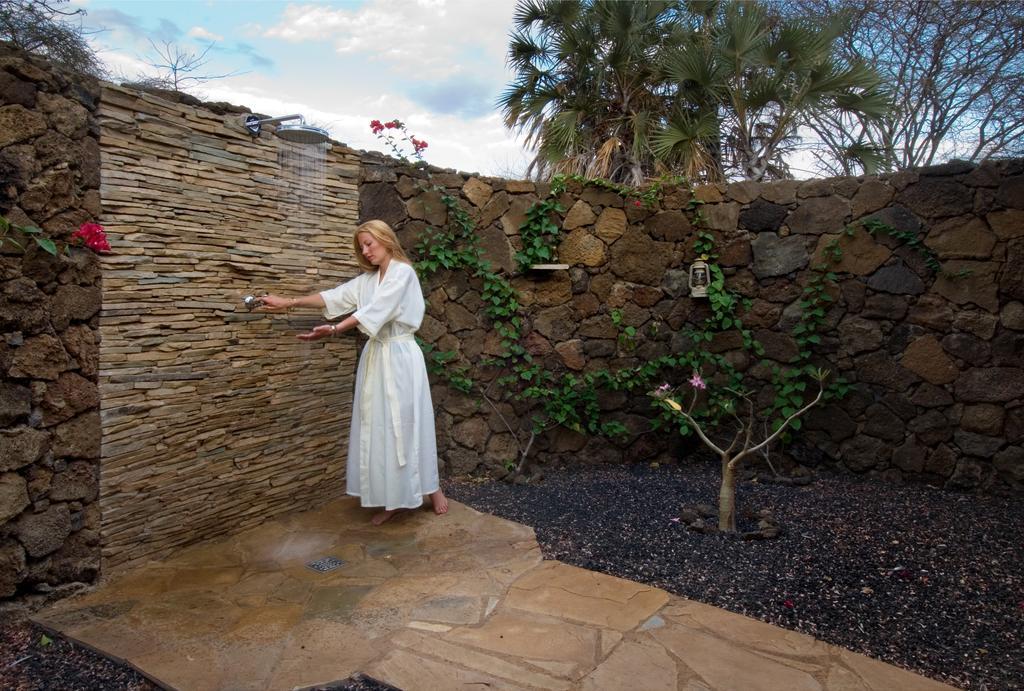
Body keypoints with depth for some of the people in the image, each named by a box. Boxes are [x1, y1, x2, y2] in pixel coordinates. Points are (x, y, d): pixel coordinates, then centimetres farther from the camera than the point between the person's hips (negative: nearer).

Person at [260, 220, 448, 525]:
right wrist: (289, 303, 10)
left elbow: (376, 310, -19)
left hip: (400, 356, -7)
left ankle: (432, 488, 17)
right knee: (378, 426, 6)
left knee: (406, 423, -1)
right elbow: (335, 296, 14)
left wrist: (335, 330, -27)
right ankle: (392, 498, 15)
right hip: (375, 356, 7)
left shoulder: (403, 272, -9)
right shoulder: (367, 279, 14)